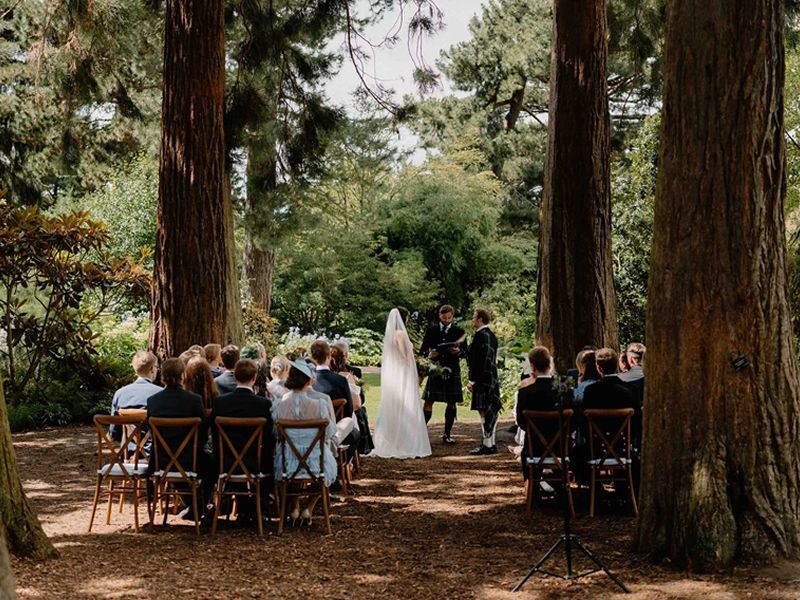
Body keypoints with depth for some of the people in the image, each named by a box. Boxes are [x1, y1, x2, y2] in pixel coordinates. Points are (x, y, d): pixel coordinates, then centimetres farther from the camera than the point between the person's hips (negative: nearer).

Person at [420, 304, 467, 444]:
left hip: (452, 371, 1)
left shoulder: (459, 332, 8)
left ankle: (447, 435, 11)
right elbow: (422, 350, 8)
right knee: (429, 401, -5)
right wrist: (428, 354, -15)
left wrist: (459, 352, -15)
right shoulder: (431, 331, 7)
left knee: (451, 403, 3)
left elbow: (465, 352, 8)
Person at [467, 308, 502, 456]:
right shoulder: (491, 335, 14)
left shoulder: (480, 335, -15)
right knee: (490, 410, 12)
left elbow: (477, 360, -18)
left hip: (482, 379, -10)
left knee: (484, 410, -6)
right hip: (492, 378, 10)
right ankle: (491, 443, 18)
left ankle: (487, 445, -4)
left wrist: (472, 380, -15)